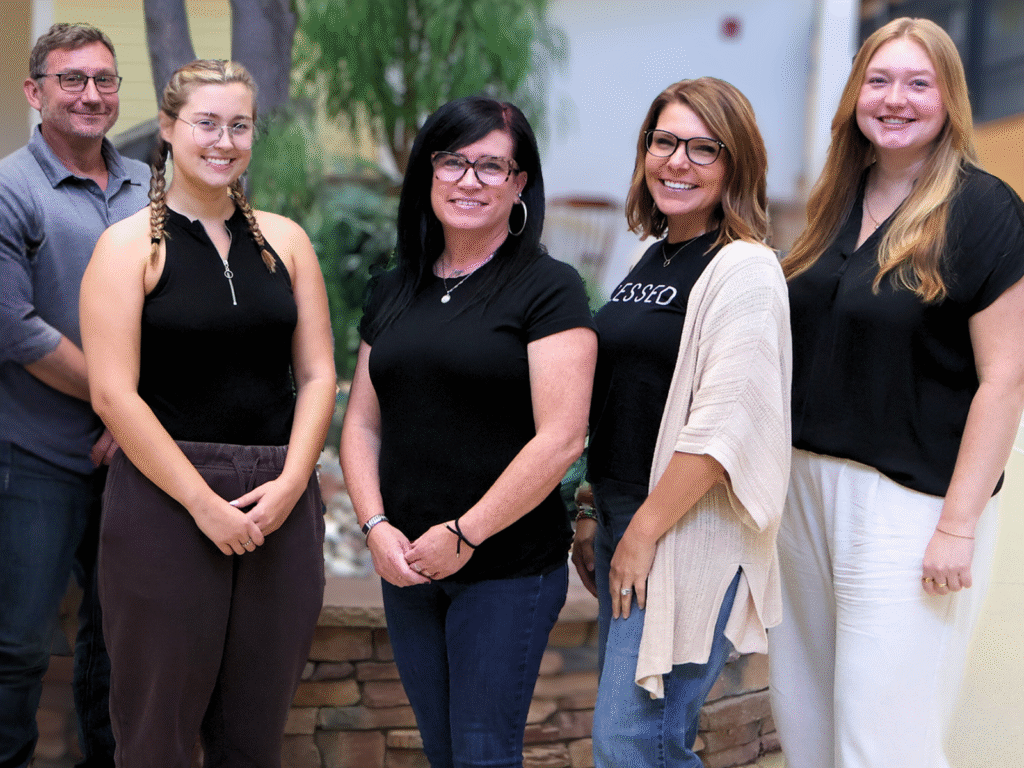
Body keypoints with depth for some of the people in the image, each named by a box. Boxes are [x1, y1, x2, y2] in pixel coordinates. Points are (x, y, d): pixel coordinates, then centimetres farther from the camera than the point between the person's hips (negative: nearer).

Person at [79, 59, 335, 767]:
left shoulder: (284, 239, 11)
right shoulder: (131, 246, -1)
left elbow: (318, 375, 8)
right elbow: (114, 394, -9)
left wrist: (290, 483, -7)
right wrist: (204, 503, -13)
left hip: (281, 501, 4)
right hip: (165, 496, -3)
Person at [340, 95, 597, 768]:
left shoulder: (549, 288, -8)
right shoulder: (395, 292, 11)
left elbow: (561, 438, -15)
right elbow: (362, 423, 13)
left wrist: (465, 535, -14)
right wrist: (376, 526, -3)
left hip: (510, 567, -6)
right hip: (408, 564, 6)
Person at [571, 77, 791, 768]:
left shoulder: (744, 270, -12)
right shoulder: (652, 259, 15)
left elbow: (724, 425, -19)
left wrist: (645, 531, -18)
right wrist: (595, 515, 17)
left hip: (688, 531, -8)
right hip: (628, 521, 9)